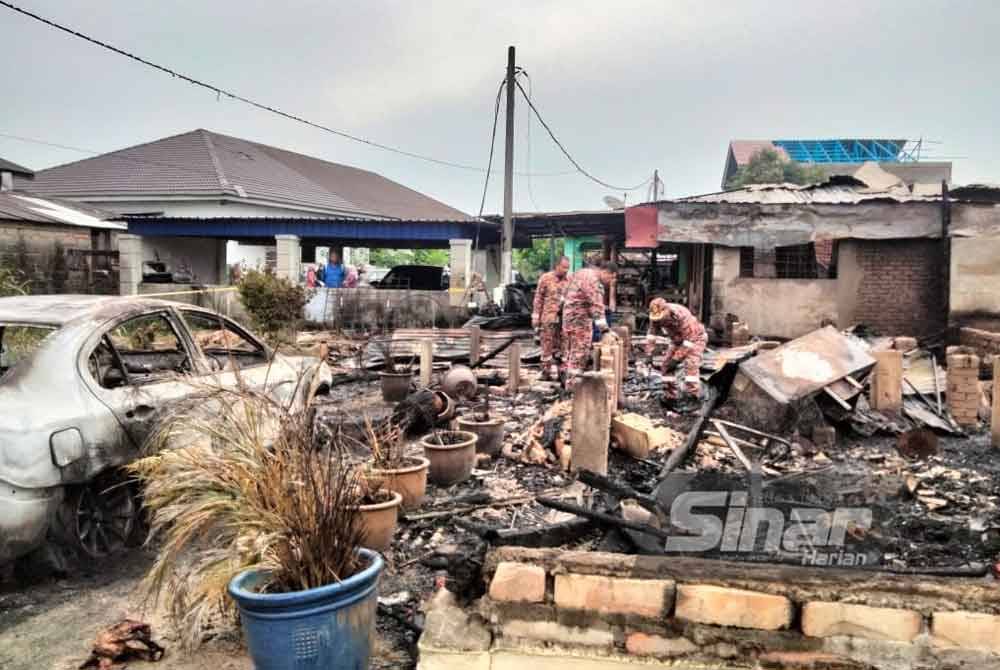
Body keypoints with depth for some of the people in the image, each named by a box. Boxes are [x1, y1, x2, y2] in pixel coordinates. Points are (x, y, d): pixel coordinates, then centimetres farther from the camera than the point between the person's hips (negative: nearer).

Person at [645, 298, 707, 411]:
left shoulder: (682, 316, -38)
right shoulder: (656, 316, -19)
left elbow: (689, 340, -35)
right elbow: (651, 334, -10)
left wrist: (676, 358, -33)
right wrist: (649, 354, -18)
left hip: (695, 338, -7)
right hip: (677, 340, 7)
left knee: (690, 366, -24)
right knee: (666, 366, -1)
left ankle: (693, 398, -21)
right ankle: (671, 396, 9)